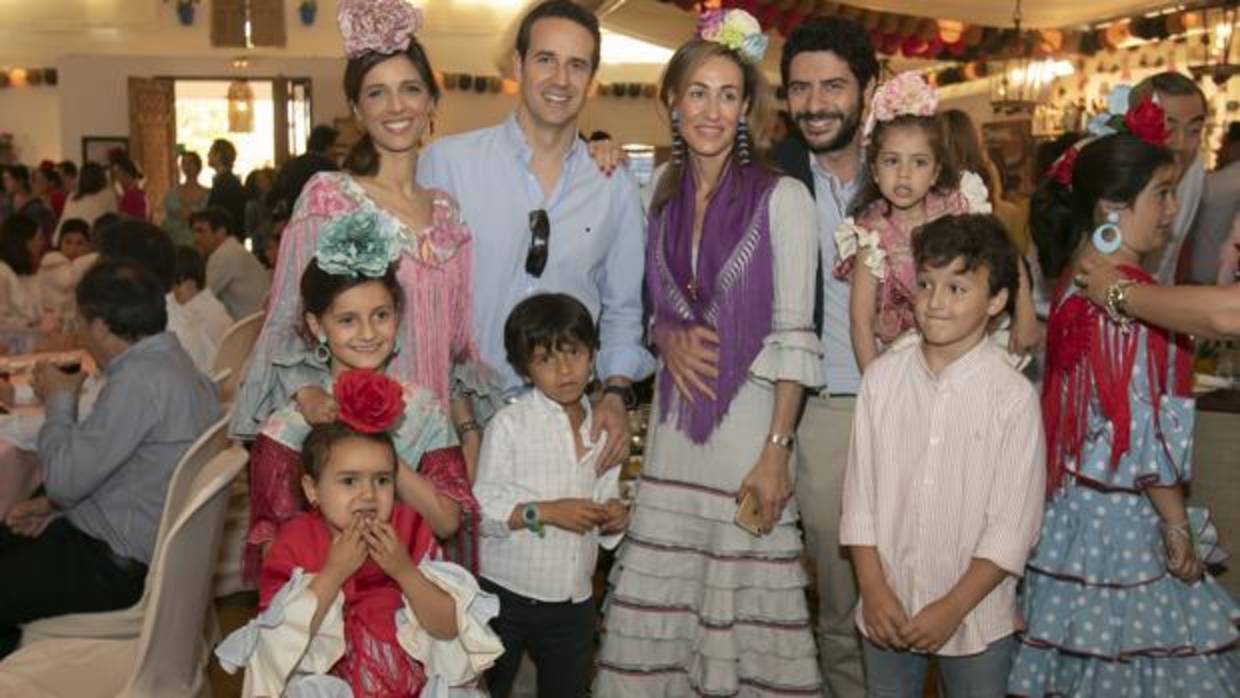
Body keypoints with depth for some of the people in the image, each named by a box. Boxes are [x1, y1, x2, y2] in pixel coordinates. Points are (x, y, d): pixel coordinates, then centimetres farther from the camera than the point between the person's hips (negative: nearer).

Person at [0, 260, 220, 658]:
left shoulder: (141, 381, -26)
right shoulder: (170, 361, 6)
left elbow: (65, 478, -22)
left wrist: (59, 401, -7)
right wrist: (55, 503, 6)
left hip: (117, 566, -10)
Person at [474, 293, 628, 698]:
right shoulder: (509, 425, -11)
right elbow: (482, 507, -14)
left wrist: (613, 518, -9)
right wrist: (547, 511, -23)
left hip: (574, 600, 4)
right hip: (506, 594, -4)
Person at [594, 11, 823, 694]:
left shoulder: (782, 197, -6)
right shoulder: (663, 196, 7)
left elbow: (792, 336, -9)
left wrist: (777, 449, -13)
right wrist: (667, 337, -4)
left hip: (748, 418, -4)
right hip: (673, 419, 4)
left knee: (741, 596, 3)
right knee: (663, 595, 8)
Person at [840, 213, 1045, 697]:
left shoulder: (1014, 397, -13)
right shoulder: (883, 378, -5)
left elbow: (1013, 526, -10)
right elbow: (860, 495, -2)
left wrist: (953, 609, -12)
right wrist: (874, 590, -6)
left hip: (975, 618, -2)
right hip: (887, 611, 2)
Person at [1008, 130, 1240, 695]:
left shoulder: (1080, 282, 7)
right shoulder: (1128, 298, -21)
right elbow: (1144, 431, -19)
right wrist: (1179, 529, -12)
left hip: (1077, 497, 9)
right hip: (1121, 515, -9)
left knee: (1083, 652, 17)